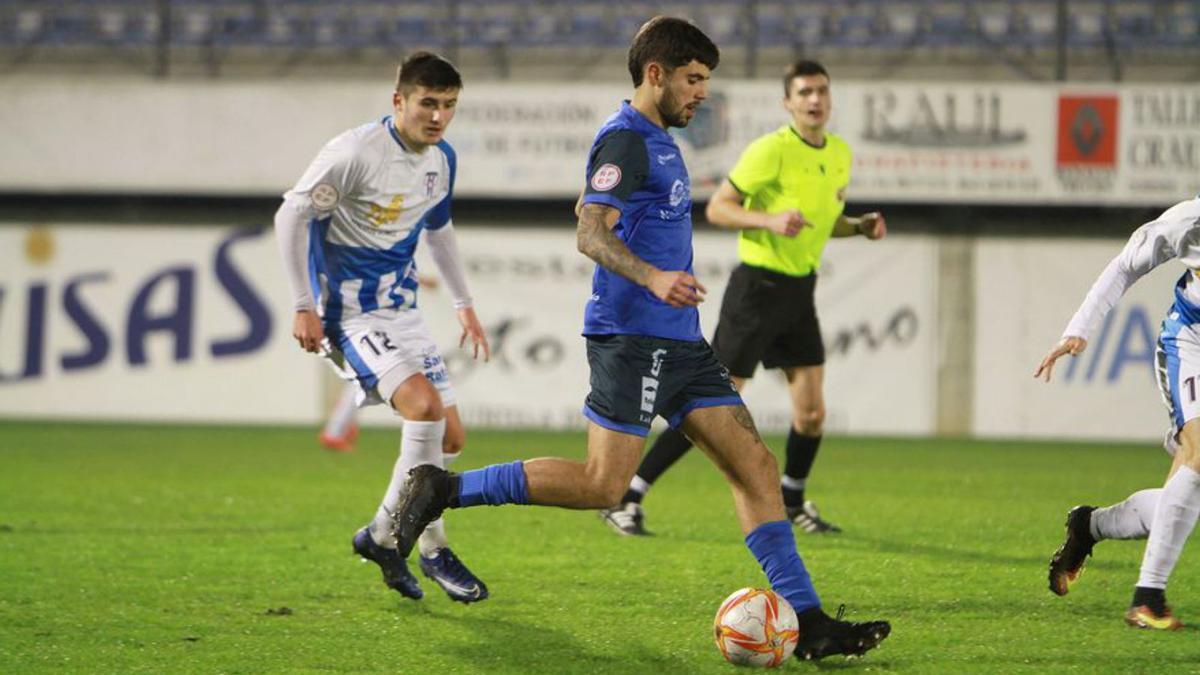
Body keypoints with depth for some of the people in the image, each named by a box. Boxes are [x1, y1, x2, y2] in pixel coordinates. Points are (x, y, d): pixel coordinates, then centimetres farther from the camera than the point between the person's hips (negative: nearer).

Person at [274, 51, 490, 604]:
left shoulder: (442, 159, 6)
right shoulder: (356, 153, -19)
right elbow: (291, 216, -14)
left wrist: (463, 303, 25)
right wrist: (304, 307, -16)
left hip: (400, 310, 8)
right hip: (350, 310, -8)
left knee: (449, 436, 5)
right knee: (423, 404, -26)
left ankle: (381, 535, 22)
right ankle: (432, 550, -14)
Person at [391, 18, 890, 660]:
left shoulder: (654, 140, 20)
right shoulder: (626, 138, -10)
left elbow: (589, 211, 34)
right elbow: (590, 234, -21)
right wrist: (652, 277, -37)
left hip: (679, 342, 10)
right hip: (631, 336, -10)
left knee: (755, 466, 2)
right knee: (601, 484, -13)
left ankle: (808, 622, 0)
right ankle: (445, 490, -1)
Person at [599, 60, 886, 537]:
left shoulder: (839, 154, 9)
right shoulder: (771, 150, -15)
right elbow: (717, 209, -14)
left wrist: (860, 226, 4)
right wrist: (769, 220, -28)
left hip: (800, 291, 7)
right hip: (758, 287, -7)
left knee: (812, 413, 2)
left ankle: (792, 502, 27)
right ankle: (626, 500, -2)